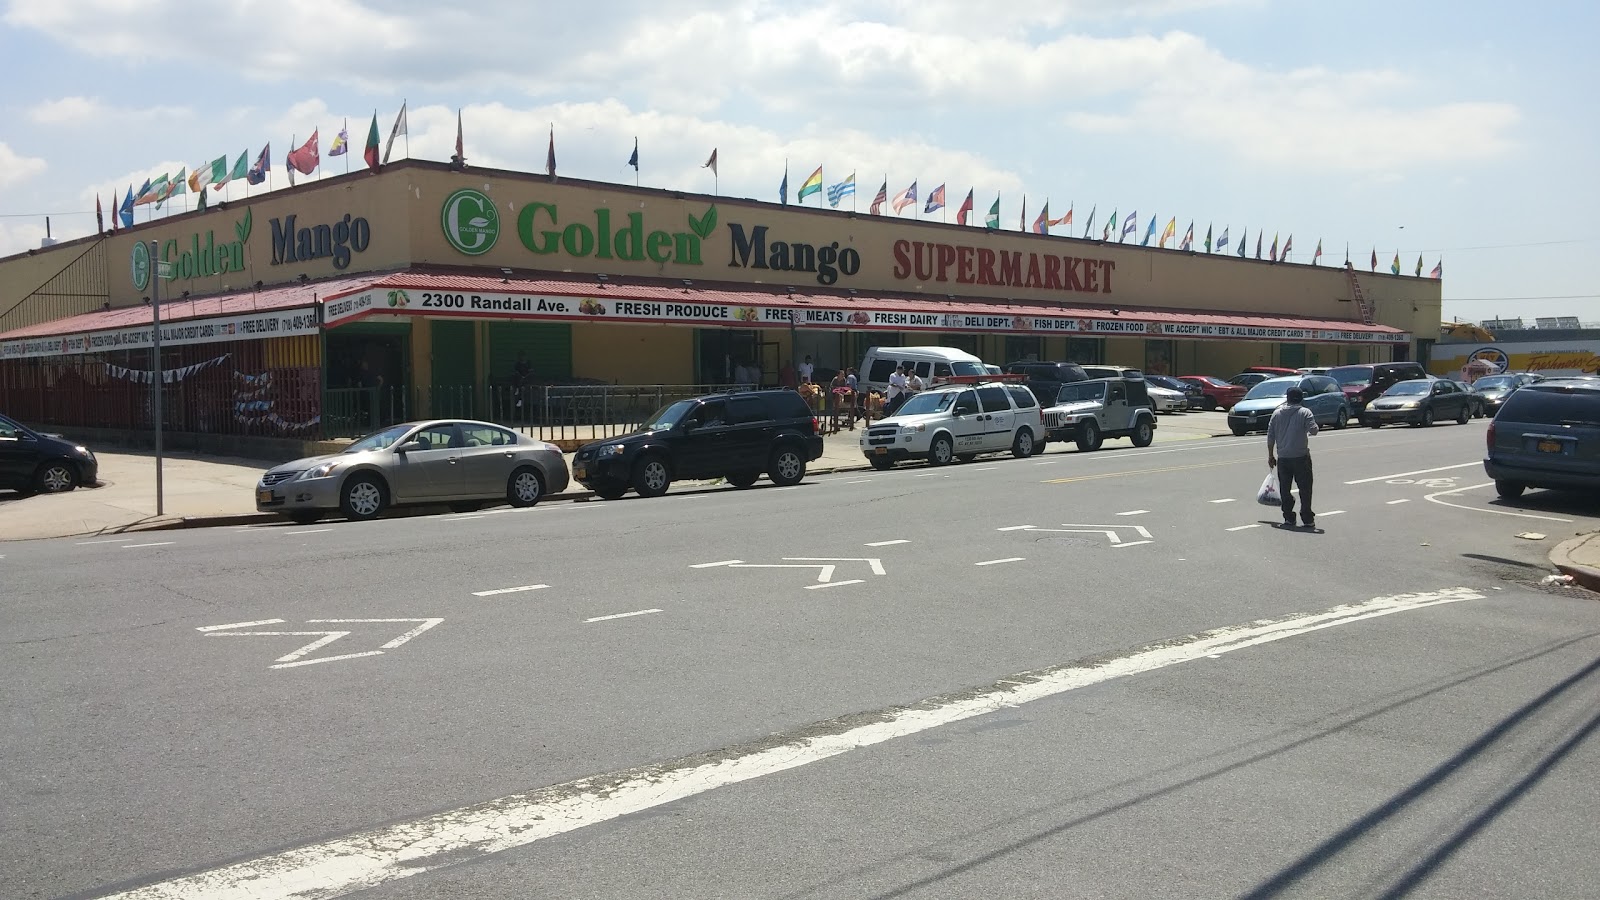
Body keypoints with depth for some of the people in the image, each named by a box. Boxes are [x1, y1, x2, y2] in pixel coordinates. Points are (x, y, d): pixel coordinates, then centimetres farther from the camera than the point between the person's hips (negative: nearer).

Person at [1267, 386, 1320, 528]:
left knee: (1285, 489, 9)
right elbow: (1313, 430, -14)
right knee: (1305, 488, 4)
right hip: (1301, 457, -2)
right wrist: (1306, 429, 10)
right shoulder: (1305, 412, -4)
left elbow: (1270, 436, 5)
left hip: (1282, 458, 2)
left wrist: (1270, 455, 11)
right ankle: (1307, 519, 2)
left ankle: (1288, 518, 9)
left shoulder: (1277, 413, 5)